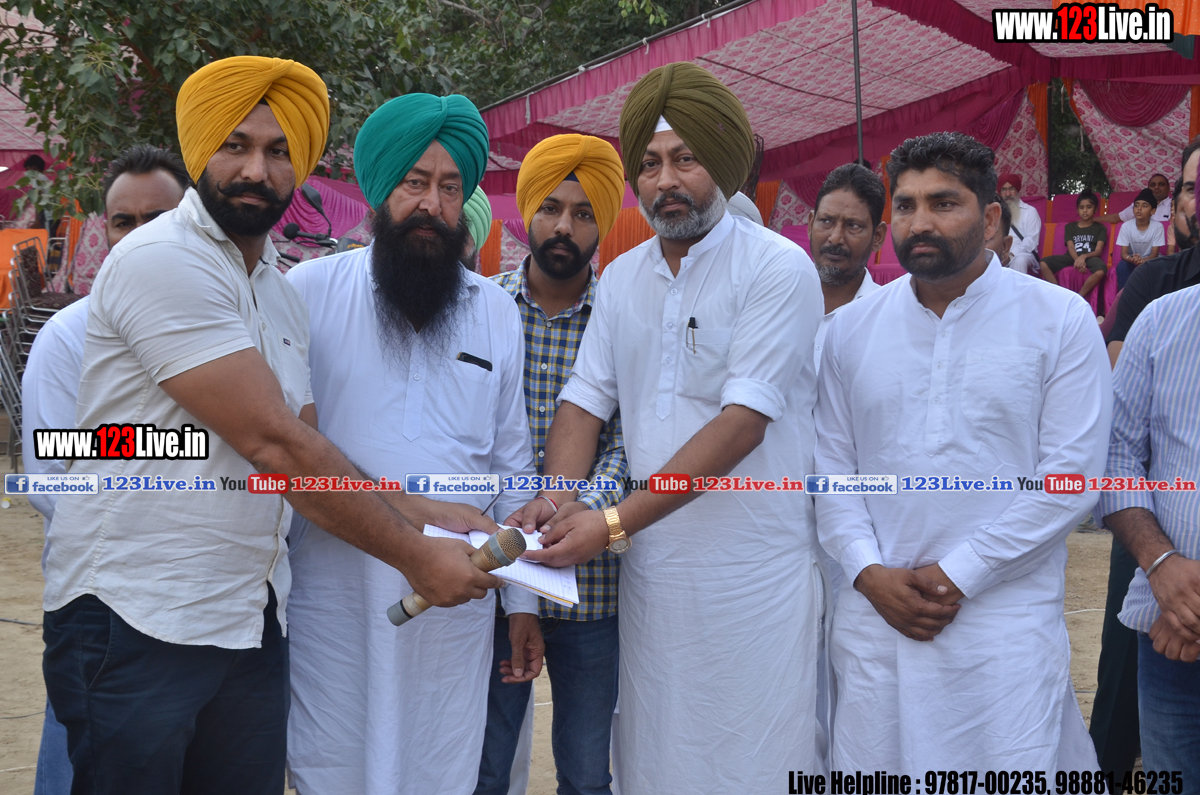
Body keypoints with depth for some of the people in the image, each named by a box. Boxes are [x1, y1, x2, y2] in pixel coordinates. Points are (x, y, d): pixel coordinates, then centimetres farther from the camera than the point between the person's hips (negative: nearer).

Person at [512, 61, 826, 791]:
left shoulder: (777, 268, -10)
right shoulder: (623, 278, 11)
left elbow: (742, 422, -18)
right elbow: (586, 399, 9)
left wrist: (616, 524, -23)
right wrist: (559, 495, -12)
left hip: (755, 574, -5)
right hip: (652, 566, 5)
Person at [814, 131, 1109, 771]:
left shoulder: (1060, 321, -2)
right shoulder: (851, 328, 8)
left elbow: (1071, 476, -8)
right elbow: (829, 465, 7)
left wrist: (958, 574, -12)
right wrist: (868, 571, -7)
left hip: (1006, 625, -3)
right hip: (875, 618, 3)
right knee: (872, 766, 10)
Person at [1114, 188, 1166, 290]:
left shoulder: (1157, 227, -16)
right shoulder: (1126, 226, -14)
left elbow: (1154, 254, -15)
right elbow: (1124, 253, -14)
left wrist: (1142, 260, -38)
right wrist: (1132, 259, -38)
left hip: (1150, 259, -1)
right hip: (1131, 259, 1)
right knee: (1121, 266, -30)